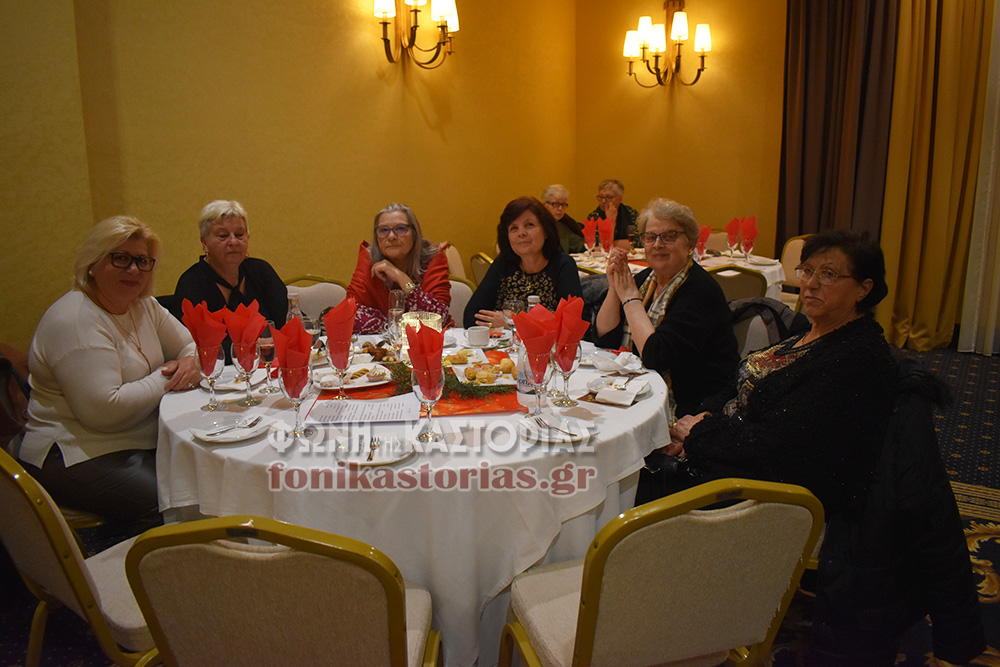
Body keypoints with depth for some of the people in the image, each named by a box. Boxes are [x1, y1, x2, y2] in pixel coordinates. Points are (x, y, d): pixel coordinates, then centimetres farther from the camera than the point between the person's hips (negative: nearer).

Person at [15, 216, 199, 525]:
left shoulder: (143, 305, 8)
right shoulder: (74, 321, -18)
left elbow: (191, 345, 17)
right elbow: (103, 410, -25)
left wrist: (189, 362, -8)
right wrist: (164, 380, -14)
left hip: (141, 442, 9)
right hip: (77, 457, -8)